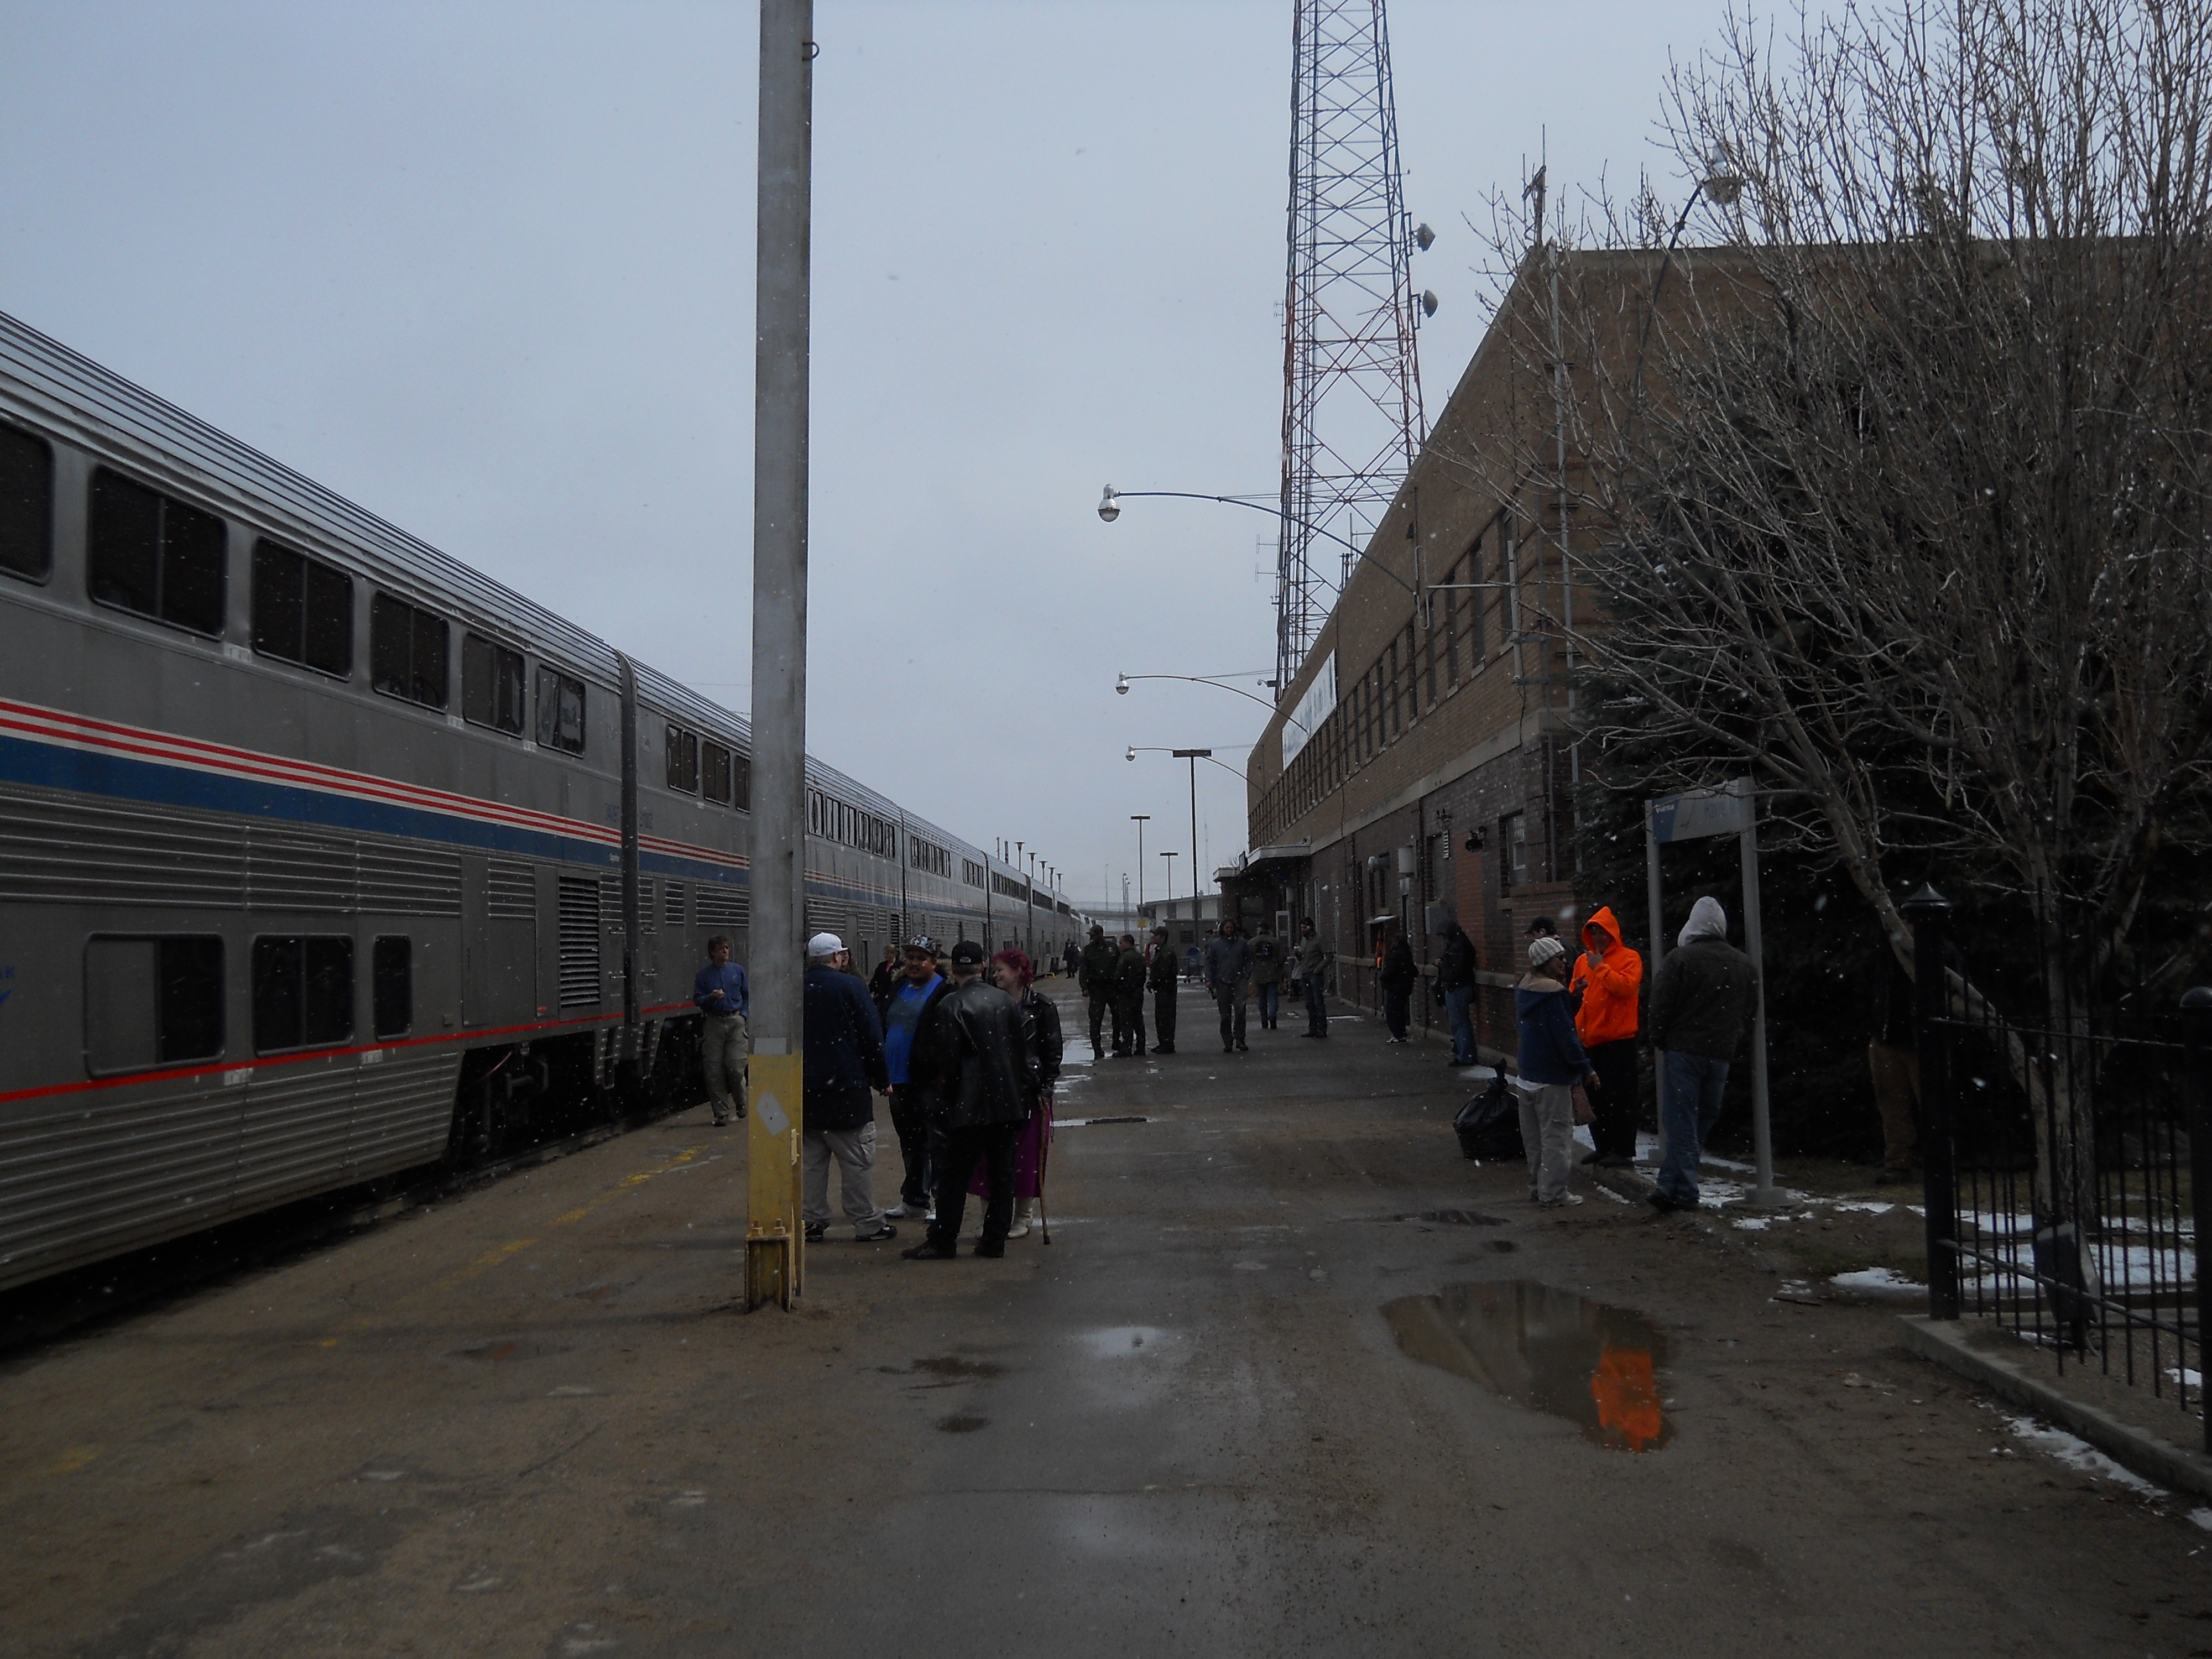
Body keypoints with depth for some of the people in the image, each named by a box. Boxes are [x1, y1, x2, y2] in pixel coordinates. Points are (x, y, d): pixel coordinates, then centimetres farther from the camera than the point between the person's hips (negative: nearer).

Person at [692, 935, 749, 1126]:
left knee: (736, 1066, -8)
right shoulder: (704, 975, 5)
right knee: (714, 1069, -2)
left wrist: (744, 1015, 4)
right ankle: (721, 1112, 5)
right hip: (713, 1023, 0)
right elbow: (697, 1000, 3)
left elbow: (746, 996, 16)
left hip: (735, 1022, 0)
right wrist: (711, 997, -15)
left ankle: (741, 1103, 17)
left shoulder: (738, 970, 11)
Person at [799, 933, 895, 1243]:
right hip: (847, 1087, -5)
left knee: (812, 1160, 12)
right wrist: (881, 1078, 2)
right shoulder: (850, 986, -8)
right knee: (857, 1160, 0)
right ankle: (868, 1223, 4)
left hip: (806, 1089, 5)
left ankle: (813, 1220, 13)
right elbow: (872, 1035, -8)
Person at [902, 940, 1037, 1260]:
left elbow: (944, 1058, -12)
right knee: (1002, 1172, 10)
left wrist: (944, 1094, 5)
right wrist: (1022, 1089, 17)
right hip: (1009, 1102, 5)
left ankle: (943, 1242, 5)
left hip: (970, 1105, -5)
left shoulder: (950, 1006, -11)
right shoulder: (1009, 1002, 6)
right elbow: (1025, 1050, 9)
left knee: (954, 1174, 2)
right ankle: (995, 1239, 13)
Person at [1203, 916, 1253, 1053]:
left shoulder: (1243, 943, 8)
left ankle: (1239, 1039, -10)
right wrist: (1209, 980, 0)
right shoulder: (1215, 944, 7)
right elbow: (1210, 963, 10)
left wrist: (1248, 978, 1)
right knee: (1225, 1015, 4)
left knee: (1240, 1009, -18)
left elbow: (1248, 961, 13)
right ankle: (1227, 1043, 12)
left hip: (1239, 981, -1)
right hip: (1222, 983, 1)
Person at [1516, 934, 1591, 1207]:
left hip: (1528, 1074, 9)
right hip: (1552, 1077, -9)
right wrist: (1584, 1067, -13)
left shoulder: (1524, 988, 9)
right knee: (1555, 1135, -2)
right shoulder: (1553, 992, -18)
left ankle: (1537, 1186, 23)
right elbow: (1565, 1035, -19)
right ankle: (1554, 1193, 0)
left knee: (1534, 1136, 15)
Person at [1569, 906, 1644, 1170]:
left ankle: (1623, 1151, 0)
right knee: (1595, 1096, 12)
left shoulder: (1628, 958, -4)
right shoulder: (1584, 960, 14)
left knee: (1618, 1097, -5)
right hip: (1589, 1037, 7)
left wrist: (1601, 967, -17)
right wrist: (1576, 992, 0)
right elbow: (1574, 992, 23)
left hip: (1618, 1038, -7)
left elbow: (1627, 987, -21)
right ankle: (1603, 1147, 21)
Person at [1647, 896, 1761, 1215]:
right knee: (1705, 1117, 13)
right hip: (1722, 1053, 5)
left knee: (1682, 1121, -2)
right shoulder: (1745, 965, 9)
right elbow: (1751, 1012, 15)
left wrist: (1659, 1042, 5)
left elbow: (1661, 1006, -8)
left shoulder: (1681, 958, -8)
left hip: (1683, 1049, -5)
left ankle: (1683, 1191, -6)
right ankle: (1674, 1184, 14)